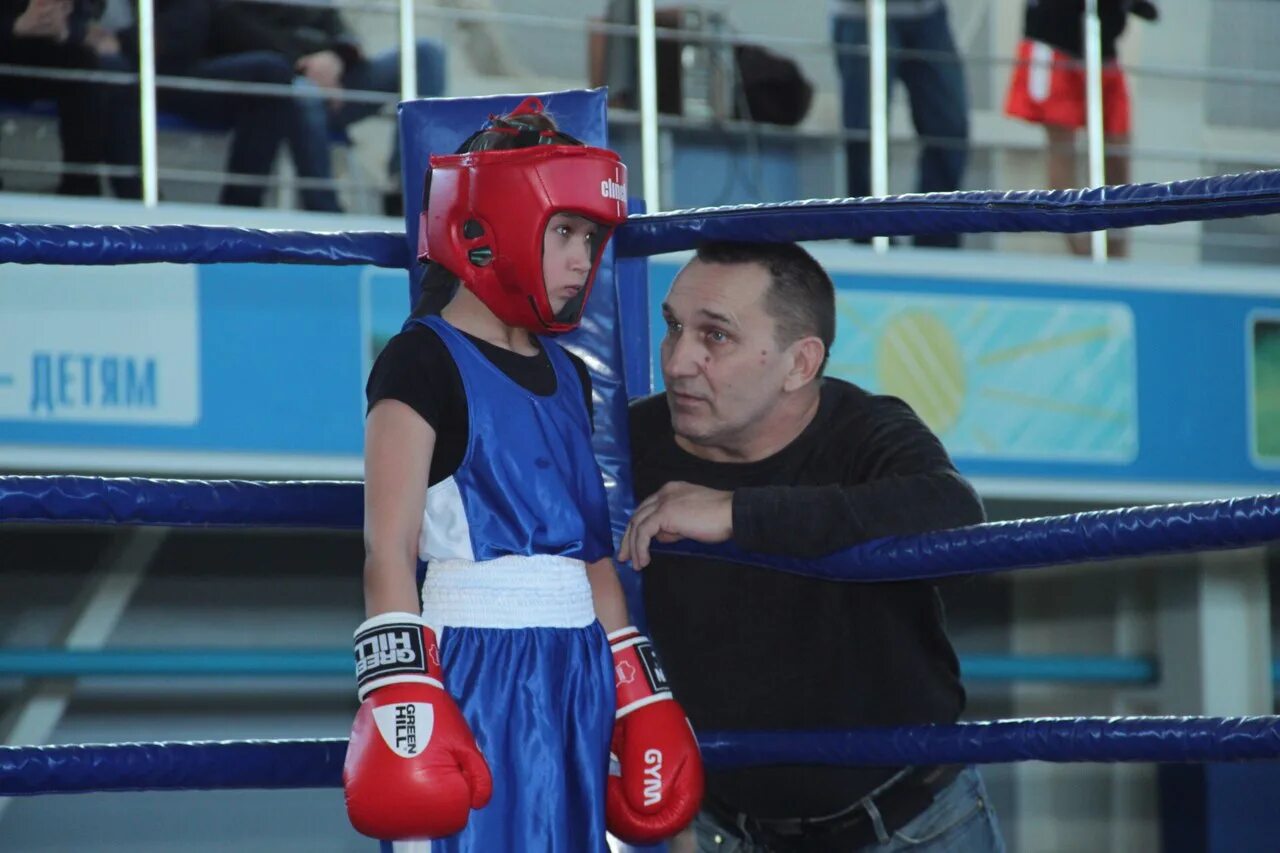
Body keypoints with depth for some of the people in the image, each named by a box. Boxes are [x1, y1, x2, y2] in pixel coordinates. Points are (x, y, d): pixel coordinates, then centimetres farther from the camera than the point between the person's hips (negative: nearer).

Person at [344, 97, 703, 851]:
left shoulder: (568, 378, 18)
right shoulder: (423, 364, -5)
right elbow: (390, 550, -12)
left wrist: (640, 696, 18)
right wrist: (399, 697, -21)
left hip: (577, 667, 8)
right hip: (477, 667, -8)